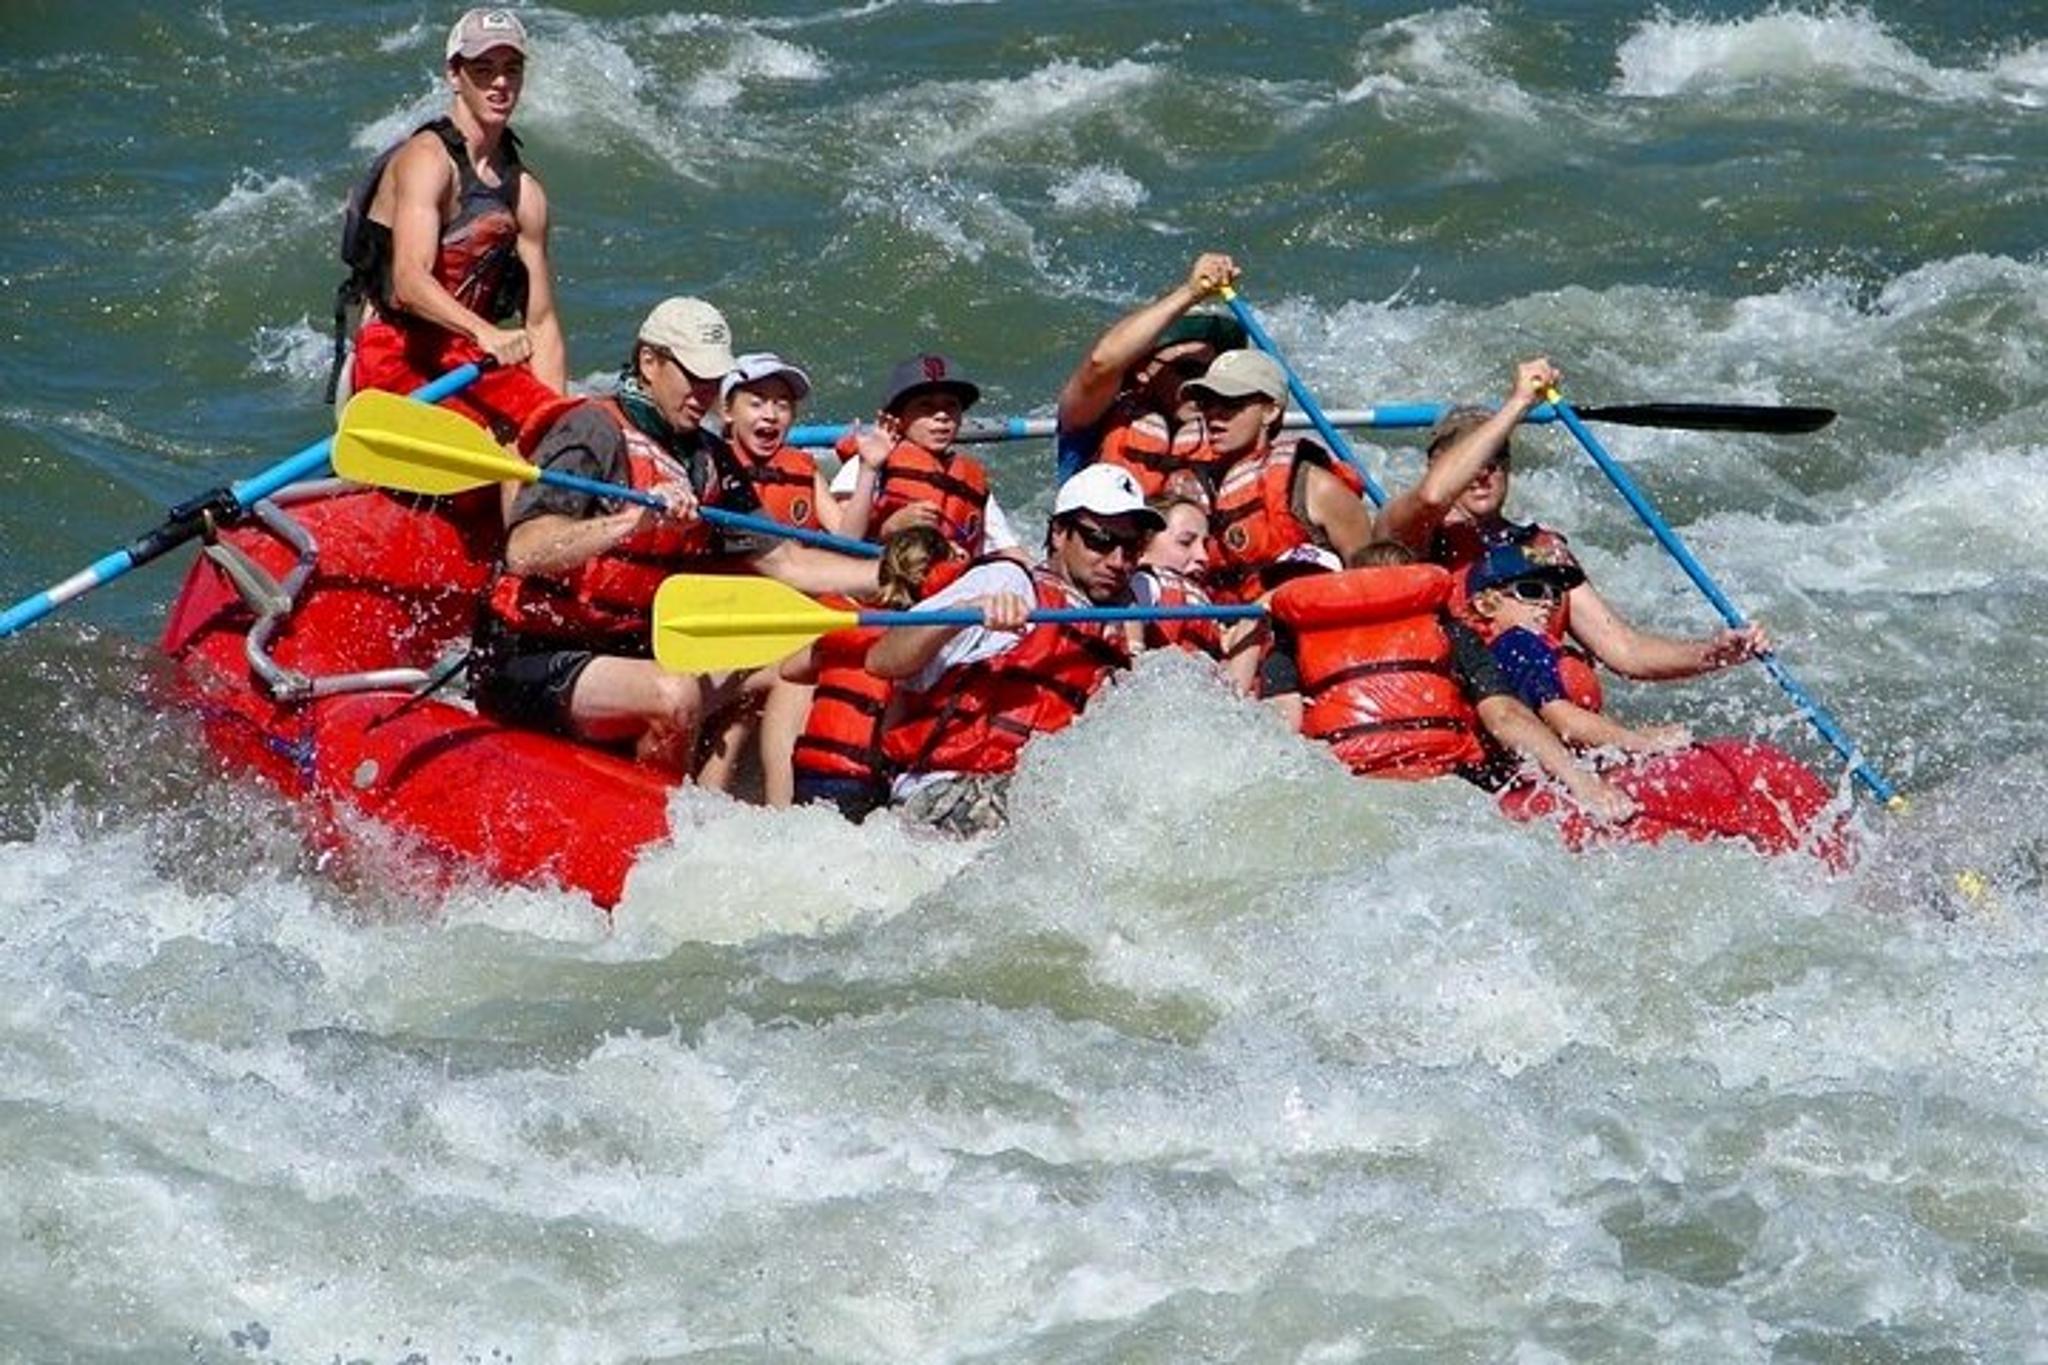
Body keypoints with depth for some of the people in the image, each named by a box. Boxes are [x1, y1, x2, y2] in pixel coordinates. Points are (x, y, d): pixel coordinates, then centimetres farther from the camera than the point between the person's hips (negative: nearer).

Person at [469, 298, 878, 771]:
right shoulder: (594, 431, -15)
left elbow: (784, 562, 14)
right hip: (531, 665, -9)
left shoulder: (708, 460, 10)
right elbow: (523, 553, -29)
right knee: (676, 695, -33)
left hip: (632, 652, 9)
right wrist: (633, 520, -41)